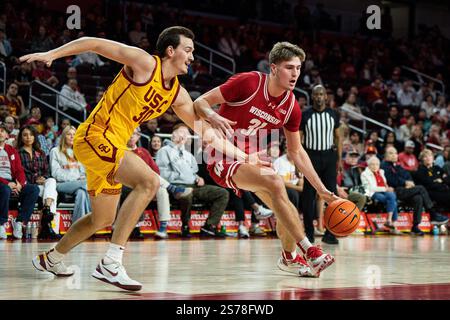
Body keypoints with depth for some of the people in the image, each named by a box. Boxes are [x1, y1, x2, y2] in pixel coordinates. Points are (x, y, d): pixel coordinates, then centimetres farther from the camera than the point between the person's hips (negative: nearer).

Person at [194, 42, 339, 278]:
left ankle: (290, 257, 36)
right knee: (275, 182, -28)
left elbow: (296, 152, 8)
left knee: (284, 209, 7)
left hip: (251, 157, 7)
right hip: (223, 158, -7)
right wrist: (213, 117, -40)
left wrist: (321, 189, 4)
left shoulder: (291, 107, -2)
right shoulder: (248, 82, -19)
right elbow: (199, 103, -17)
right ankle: (308, 251, -24)